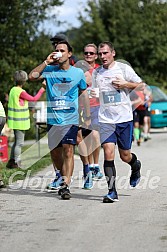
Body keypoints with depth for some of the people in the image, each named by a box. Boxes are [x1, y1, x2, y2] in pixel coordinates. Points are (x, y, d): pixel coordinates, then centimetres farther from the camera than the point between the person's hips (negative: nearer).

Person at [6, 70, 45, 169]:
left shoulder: (13, 90, 8)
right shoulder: (21, 92, -19)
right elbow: (34, 99, -10)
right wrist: (41, 90, 2)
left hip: (15, 121, 9)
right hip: (20, 122, -9)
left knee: (17, 142, 18)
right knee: (19, 143, -2)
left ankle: (11, 162, 23)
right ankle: (17, 164, 2)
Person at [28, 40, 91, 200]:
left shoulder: (78, 73, 4)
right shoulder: (50, 70, 3)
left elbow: (84, 94, 14)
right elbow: (32, 76, -11)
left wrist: (88, 117, 12)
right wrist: (47, 62, -13)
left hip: (71, 119, -2)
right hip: (53, 119, 2)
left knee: (68, 151, -14)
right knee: (56, 152, 11)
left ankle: (65, 185, -17)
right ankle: (61, 175, 36)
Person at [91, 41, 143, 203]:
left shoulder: (124, 68, -1)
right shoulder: (96, 73, 8)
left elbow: (141, 85, 2)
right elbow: (94, 92, 21)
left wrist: (125, 84, -13)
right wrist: (92, 94, -2)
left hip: (124, 118, -2)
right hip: (106, 120, 2)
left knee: (125, 156, 7)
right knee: (108, 154, -13)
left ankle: (136, 167, 44)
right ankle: (112, 192, -10)